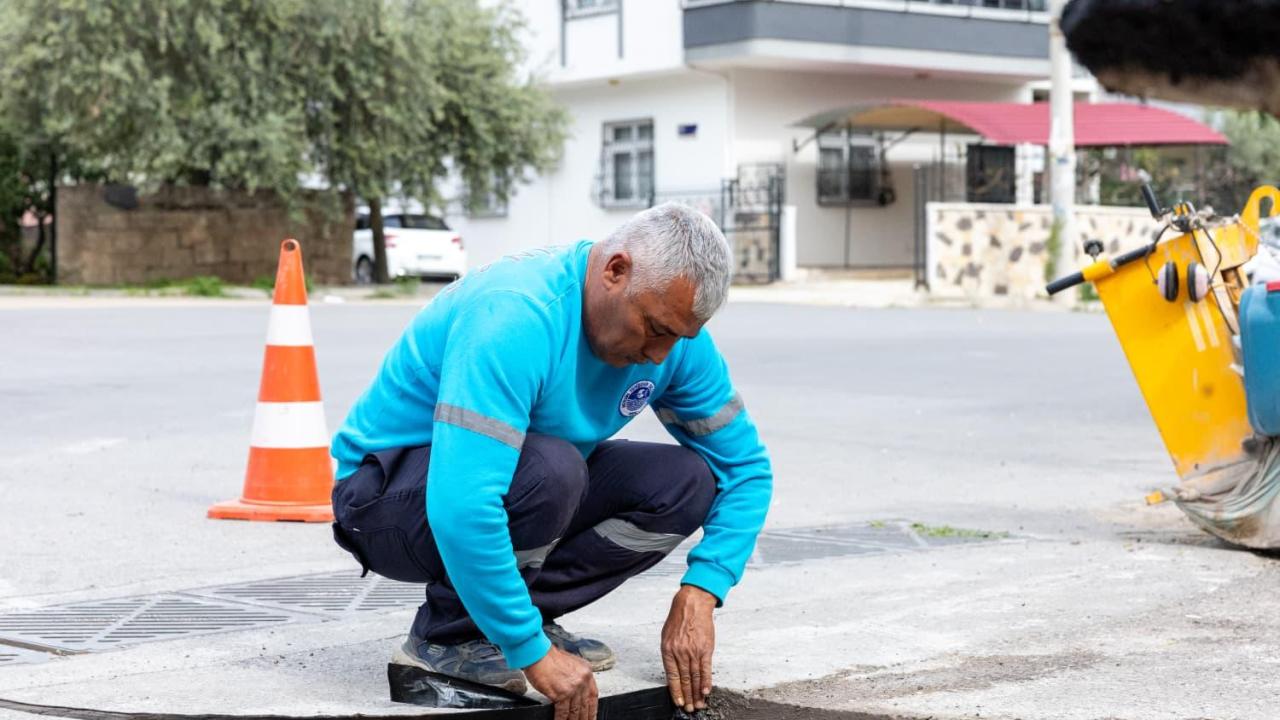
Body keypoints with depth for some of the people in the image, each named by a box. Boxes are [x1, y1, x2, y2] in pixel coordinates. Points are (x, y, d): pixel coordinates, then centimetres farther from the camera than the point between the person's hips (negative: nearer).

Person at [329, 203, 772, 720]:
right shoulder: (513, 318, -34)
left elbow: (745, 467, -1)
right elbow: (461, 507, -42)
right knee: (550, 467, -36)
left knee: (685, 482, -12)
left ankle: (509, 613, -4)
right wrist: (533, 652, -37)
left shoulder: (673, 334, -10)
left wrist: (698, 595, -16)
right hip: (391, 499, -7)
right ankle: (445, 636, -14)